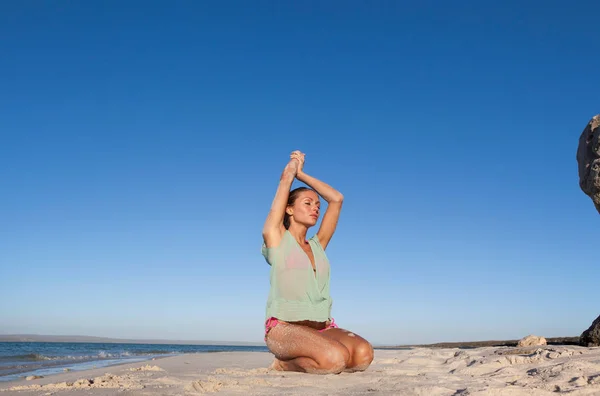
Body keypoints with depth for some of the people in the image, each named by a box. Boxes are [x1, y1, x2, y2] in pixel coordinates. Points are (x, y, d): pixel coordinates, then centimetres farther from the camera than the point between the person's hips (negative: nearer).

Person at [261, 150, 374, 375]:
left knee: (364, 354, -24)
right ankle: (284, 364, -2)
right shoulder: (276, 238, 5)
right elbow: (285, 181, 7)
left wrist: (301, 173, 25)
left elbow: (336, 199, 19)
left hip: (323, 327, 6)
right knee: (336, 358, -33)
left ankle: (299, 362, 2)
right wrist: (292, 166, 28)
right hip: (285, 327, -6)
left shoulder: (317, 245, 19)